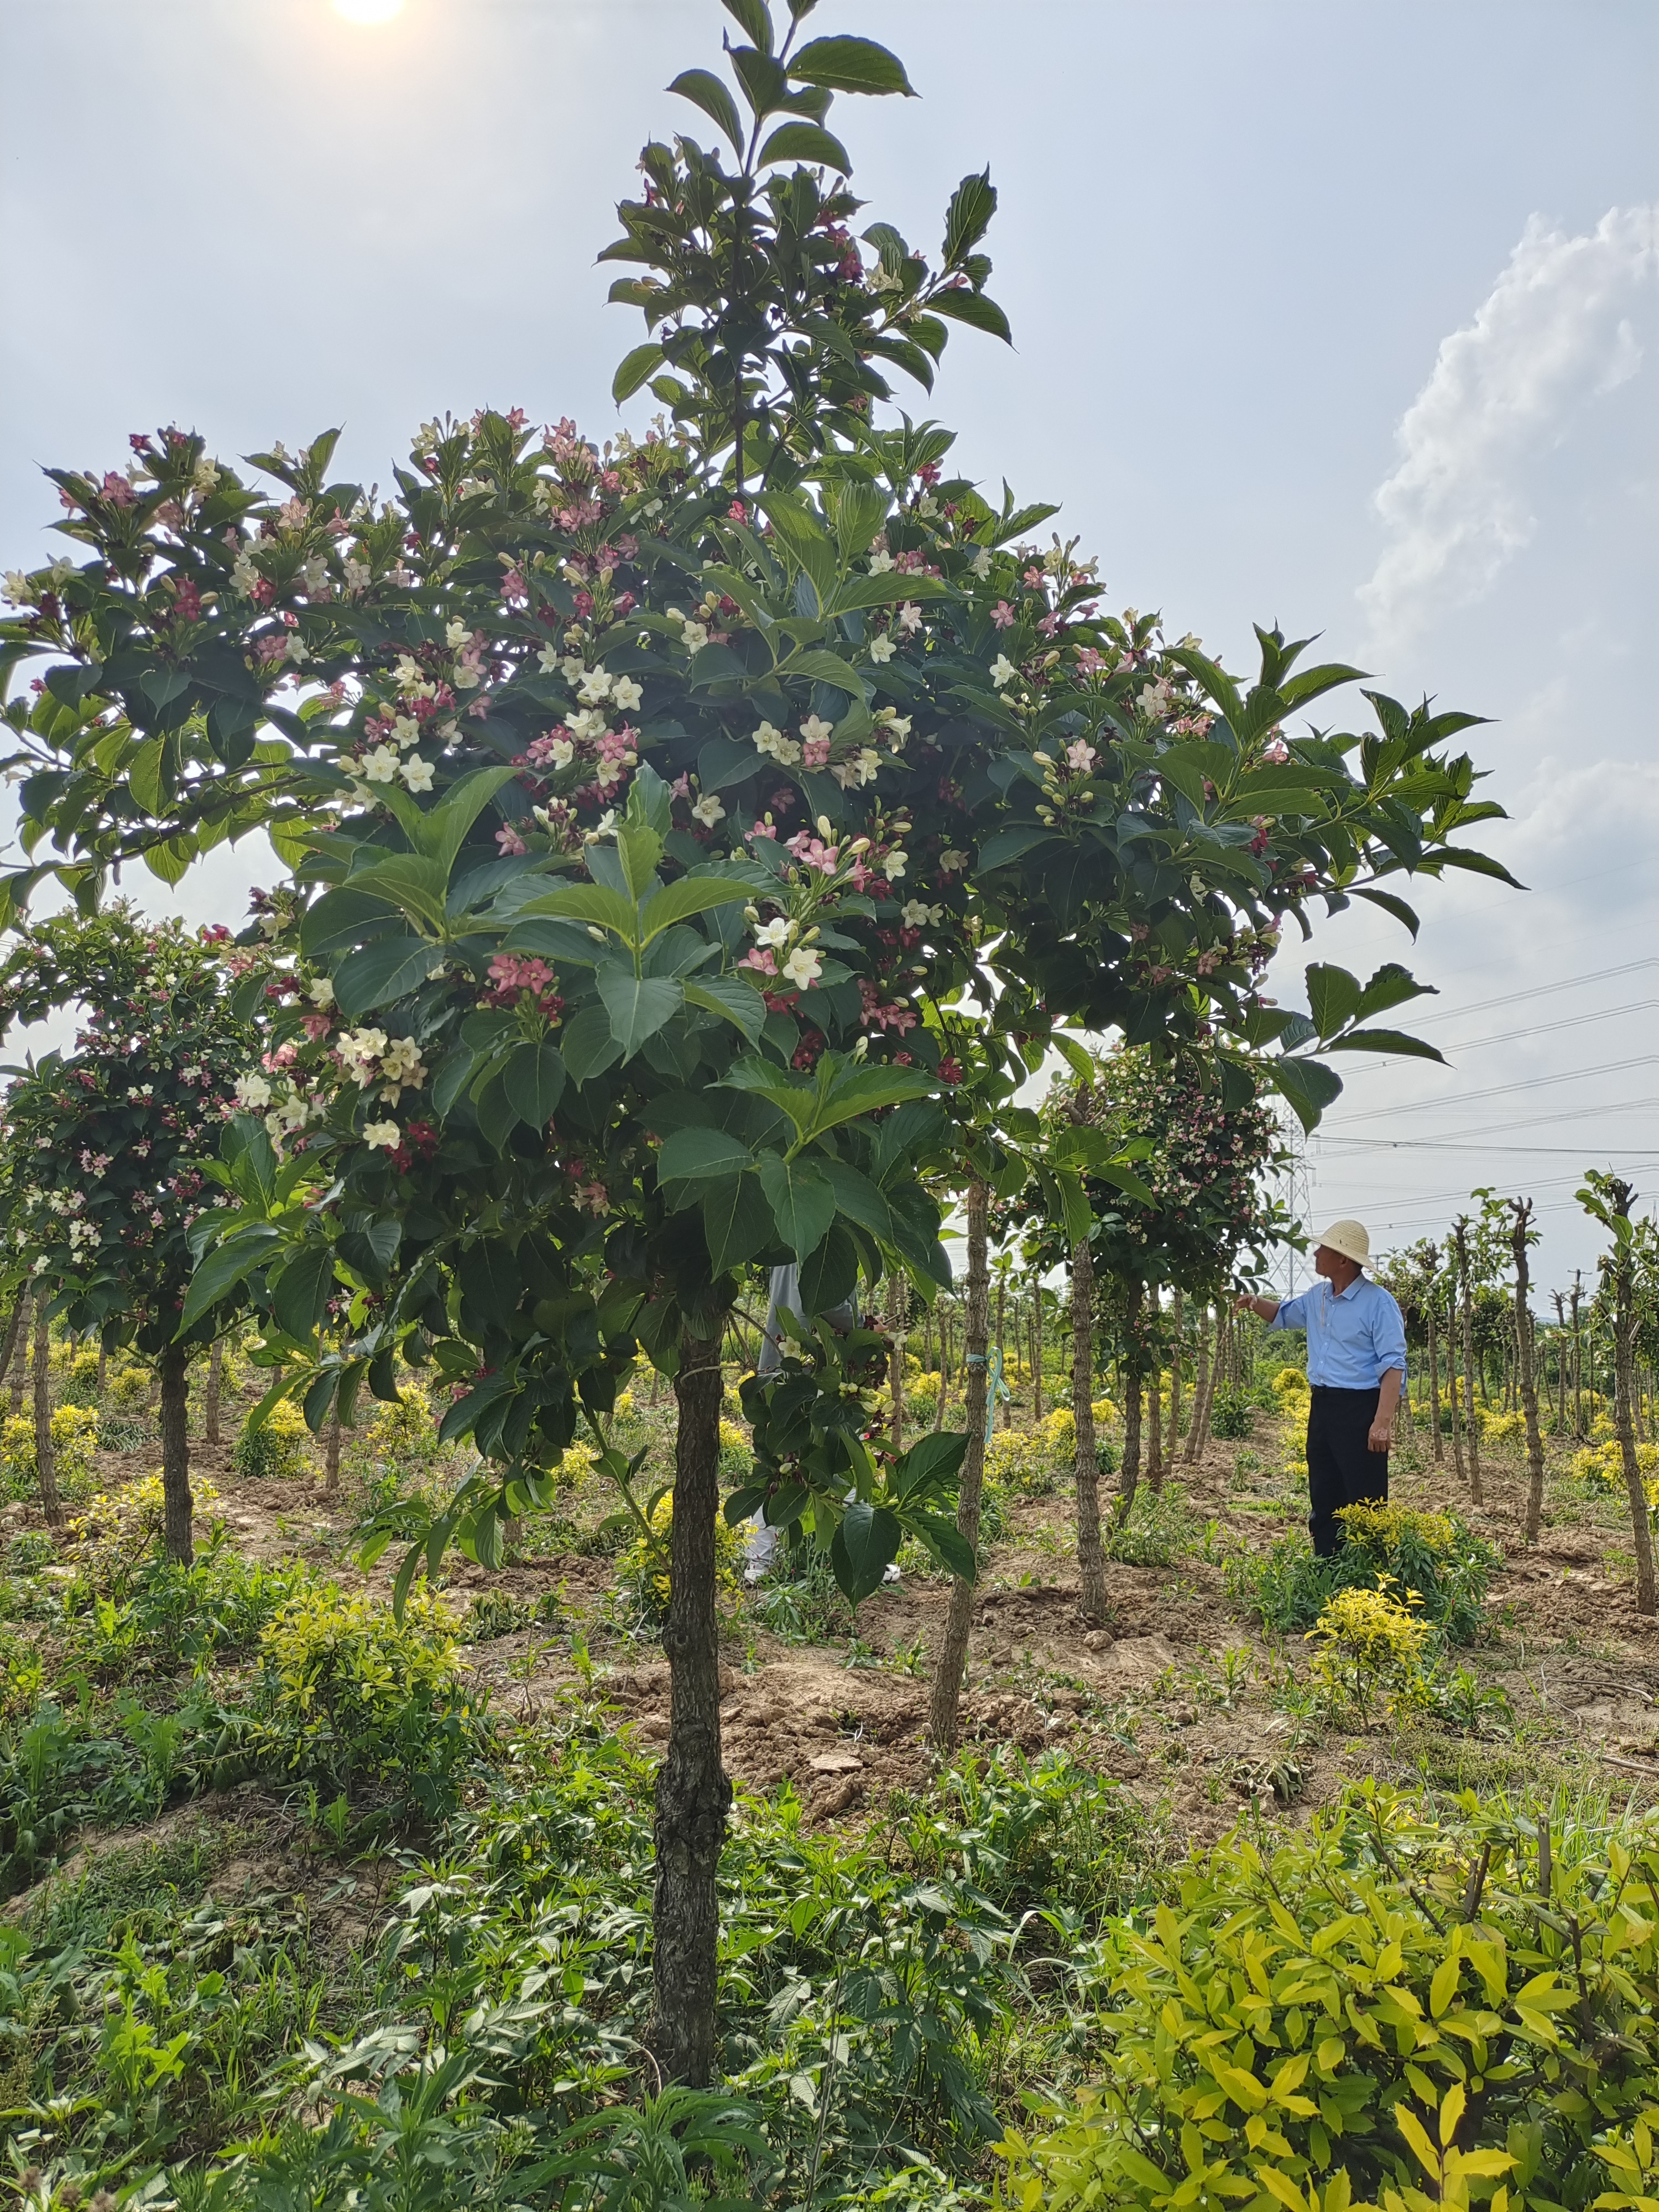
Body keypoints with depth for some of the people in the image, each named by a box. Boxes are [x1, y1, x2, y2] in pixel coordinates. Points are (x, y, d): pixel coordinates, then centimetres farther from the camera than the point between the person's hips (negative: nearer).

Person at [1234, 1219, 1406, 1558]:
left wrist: (1383, 1422, -24)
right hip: (1321, 1406, 8)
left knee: (1365, 1504, -5)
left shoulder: (1378, 1302, -14)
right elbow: (1284, 1315, 30)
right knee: (1324, 1500, 14)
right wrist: (1254, 1303, 7)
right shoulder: (1317, 1297, 10)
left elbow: (1393, 1365, -17)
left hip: (1360, 1408, -8)